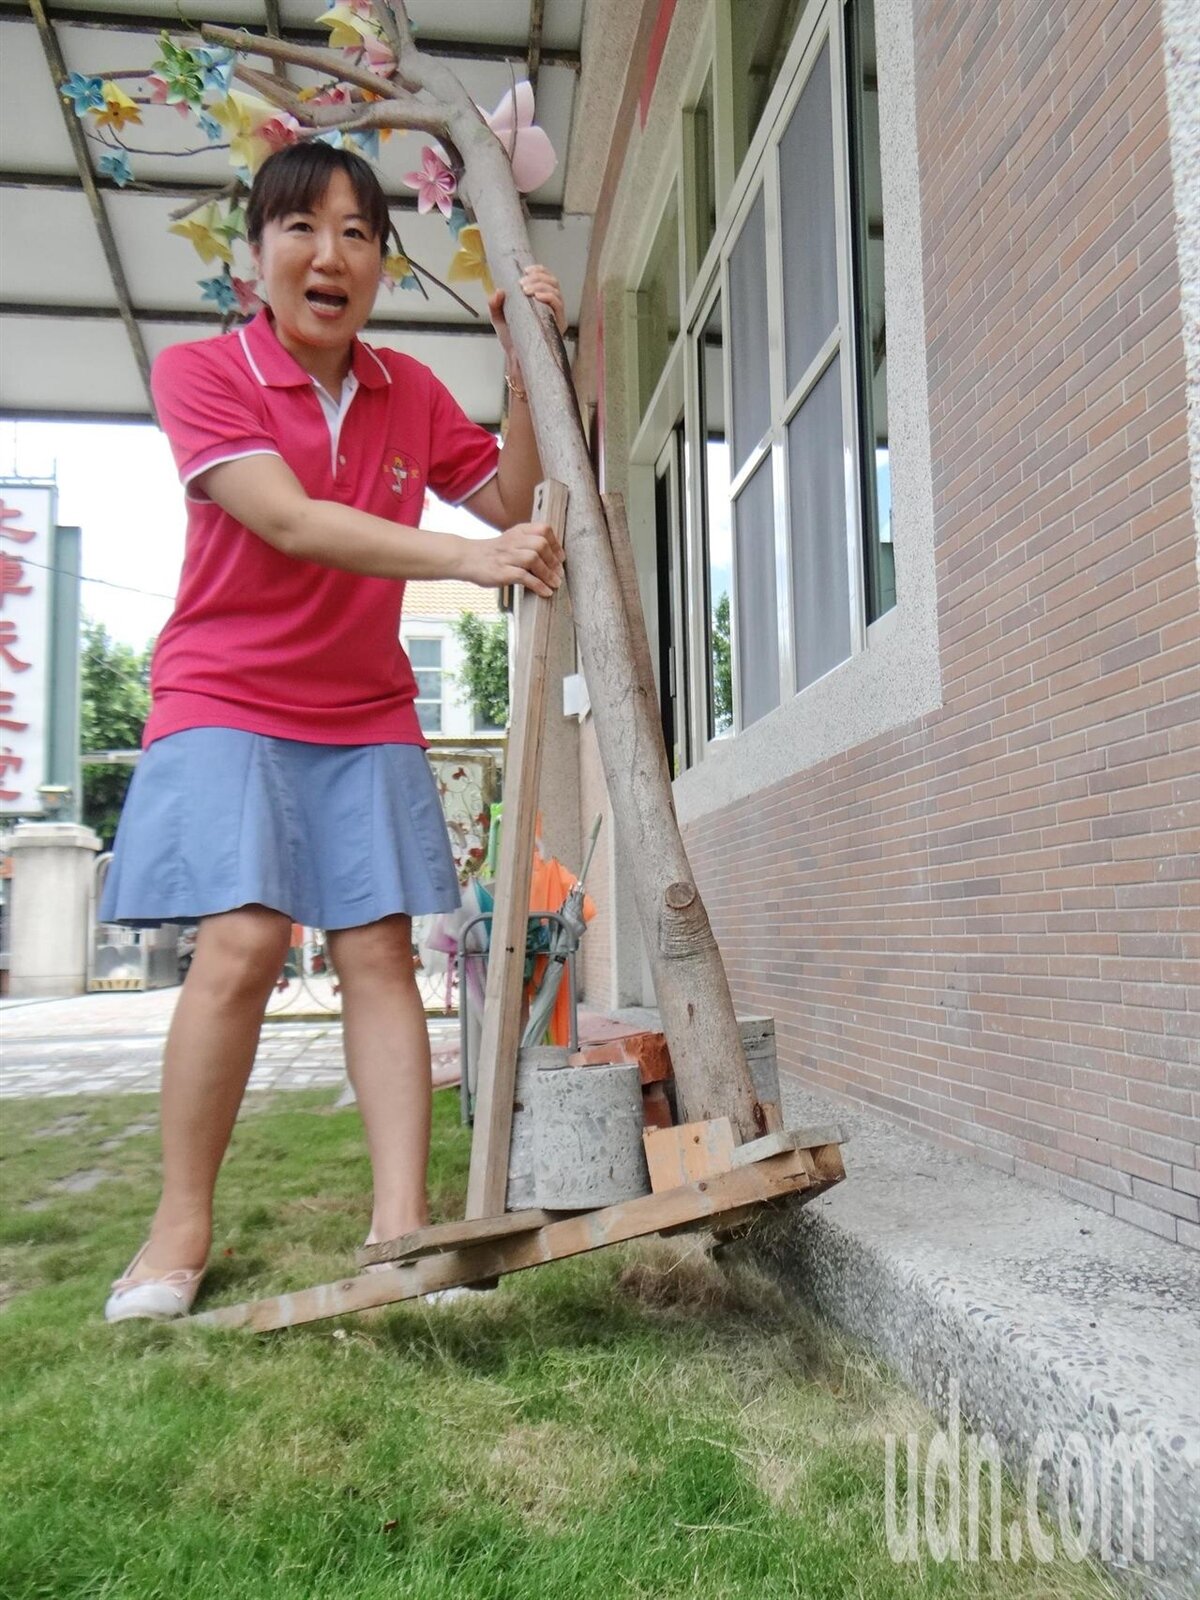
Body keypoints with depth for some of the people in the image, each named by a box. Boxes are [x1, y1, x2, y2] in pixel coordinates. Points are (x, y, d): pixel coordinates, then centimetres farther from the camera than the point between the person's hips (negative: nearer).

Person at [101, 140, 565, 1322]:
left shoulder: (408, 392, 10)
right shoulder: (198, 372, -5)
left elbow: (512, 500, 10)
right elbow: (293, 522, -21)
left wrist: (526, 363, 0)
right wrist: (467, 557, -31)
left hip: (366, 716, 4)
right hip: (227, 702, -3)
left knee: (380, 951, -6)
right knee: (240, 945, -16)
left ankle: (400, 1224, -3)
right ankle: (181, 1224, 2)